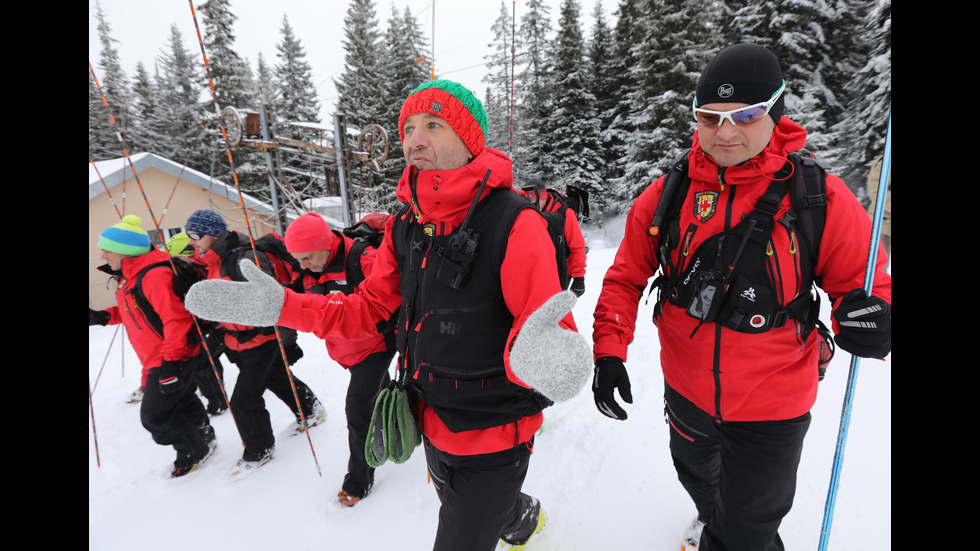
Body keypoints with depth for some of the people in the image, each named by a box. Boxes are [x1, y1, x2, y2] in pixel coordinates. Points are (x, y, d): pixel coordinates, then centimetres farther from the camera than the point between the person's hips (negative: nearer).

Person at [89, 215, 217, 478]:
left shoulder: (154, 275, -25)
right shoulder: (128, 277, 9)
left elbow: (176, 318, -29)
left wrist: (171, 362, -28)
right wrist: (103, 317, 7)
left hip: (173, 359, -10)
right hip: (156, 359, 10)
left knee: (154, 414, -2)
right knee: (182, 402, 22)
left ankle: (194, 451, 17)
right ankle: (204, 438, 40)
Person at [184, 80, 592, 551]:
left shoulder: (514, 222, -24)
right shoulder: (405, 226, -2)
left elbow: (544, 333, -27)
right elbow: (371, 308, 4)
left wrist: (531, 354, -50)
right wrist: (279, 306, -5)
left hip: (493, 439, -7)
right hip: (433, 425, 8)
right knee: (458, 510, 34)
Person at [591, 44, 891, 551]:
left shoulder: (821, 197, -16)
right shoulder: (667, 193, -11)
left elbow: (863, 281, -6)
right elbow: (626, 277, -4)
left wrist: (872, 318, -29)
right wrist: (609, 351, -14)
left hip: (771, 406, -3)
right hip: (685, 389, 3)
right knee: (695, 471, 32)